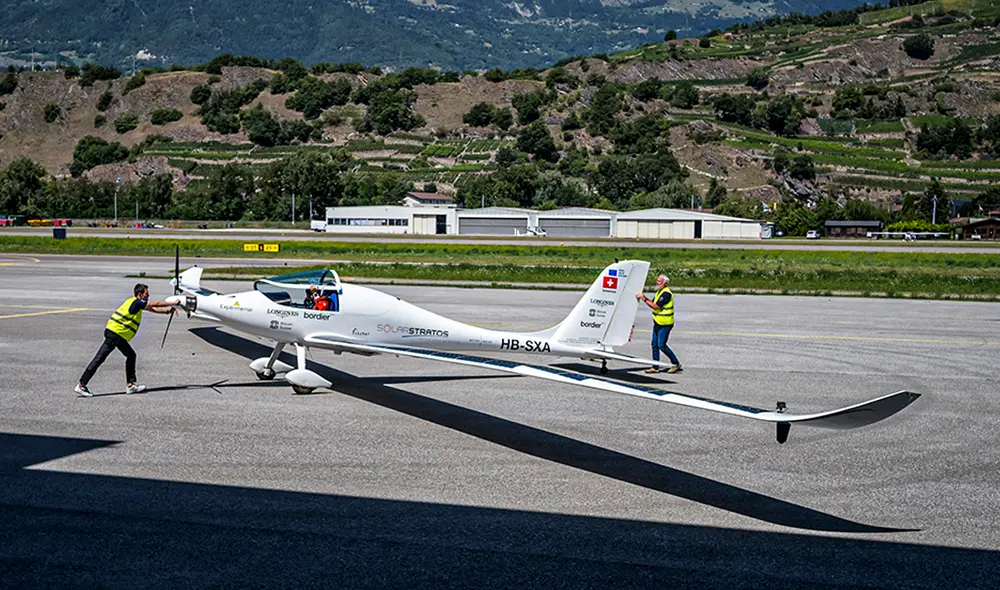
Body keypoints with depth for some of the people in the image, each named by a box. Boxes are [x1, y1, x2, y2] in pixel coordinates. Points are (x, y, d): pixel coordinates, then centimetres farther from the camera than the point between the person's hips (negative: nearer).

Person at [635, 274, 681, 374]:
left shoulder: (666, 293, -18)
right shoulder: (659, 292, 13)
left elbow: (656, 306, -23)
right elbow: (653, 302, 15)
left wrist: (644, 299, -19)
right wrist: (644, 297, 0)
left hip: (665, 324, -10)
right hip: (657, 323, 10)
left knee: (661, 345, -10)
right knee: (654, 344, 9)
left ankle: (676, 363, 3)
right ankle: (655, 367, 14)